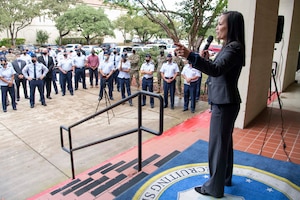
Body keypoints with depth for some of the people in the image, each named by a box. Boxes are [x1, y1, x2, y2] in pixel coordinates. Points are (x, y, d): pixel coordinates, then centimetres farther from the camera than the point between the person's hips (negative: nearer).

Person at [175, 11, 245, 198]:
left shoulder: (234, 48, -18)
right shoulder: (229, 47, 14)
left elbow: (216, 70, -35)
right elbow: (218, 70, 20)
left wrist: (191, 56, -47)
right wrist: (207, 59, 4)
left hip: (225, 103, -11)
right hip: (225, 102, 11)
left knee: (218, 144, 0)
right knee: (225, 141, 20)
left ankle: (215, 187, 16)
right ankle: (225, 177, 38)